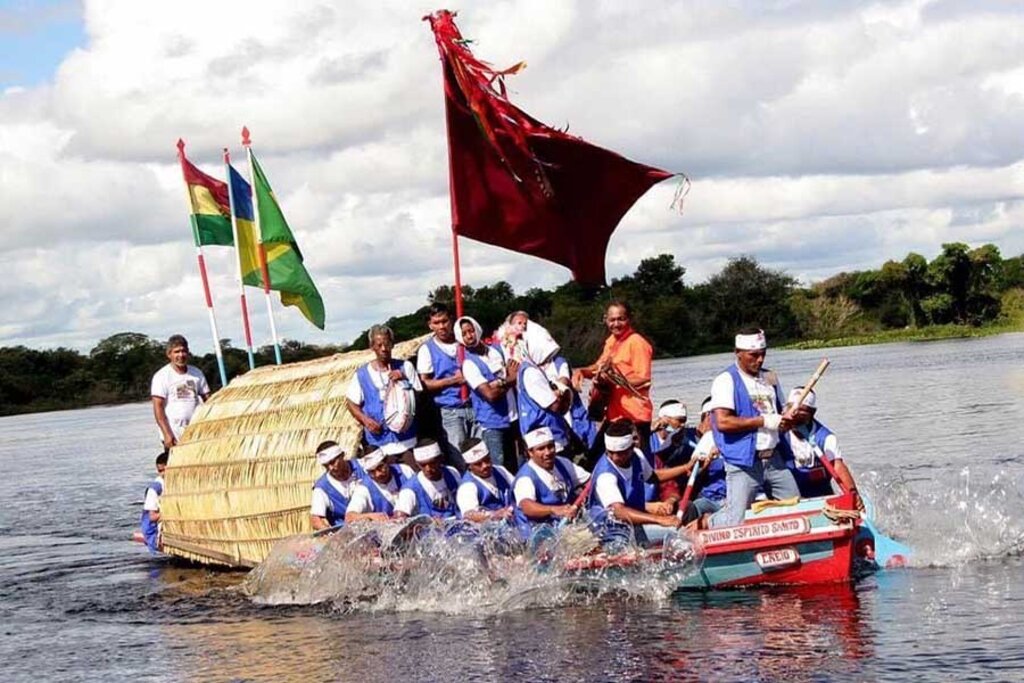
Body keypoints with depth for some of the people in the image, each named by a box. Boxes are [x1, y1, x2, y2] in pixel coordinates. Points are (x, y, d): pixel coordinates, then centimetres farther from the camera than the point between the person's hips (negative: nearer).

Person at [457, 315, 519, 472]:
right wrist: (509, 380, -7)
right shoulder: (469, 363, -12)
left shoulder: (495, 350, 8)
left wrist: (499, 383, -2)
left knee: (513, 467, 13)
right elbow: (490, 394, -19)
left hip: (511, 417, 6)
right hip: (492, 424, -6)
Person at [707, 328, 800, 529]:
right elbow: (722, 422, -19)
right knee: (735, 520, -8)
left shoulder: (770, 378, 14)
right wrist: (764, 421, -18)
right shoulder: (726, 381, -8)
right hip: (744, 461, -7)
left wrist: (786, 421, 0)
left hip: (773, 459, 7)